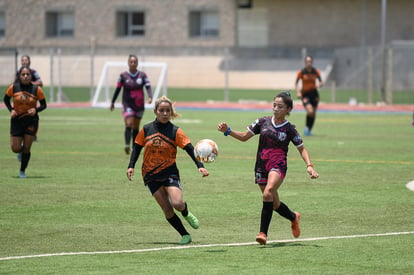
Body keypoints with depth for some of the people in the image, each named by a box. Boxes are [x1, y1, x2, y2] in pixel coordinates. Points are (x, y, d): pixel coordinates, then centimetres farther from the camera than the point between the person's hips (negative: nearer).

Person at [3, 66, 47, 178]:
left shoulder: (37, 89, -8)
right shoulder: (13, 87, -6)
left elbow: (43, 104, 2)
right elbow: (6, 99, 10)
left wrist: (36, 110, -17)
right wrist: (11, 110, -6)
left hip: (31, 120, -1)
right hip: (17, 120, 1)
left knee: (27, 148, -1)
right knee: (15, 149, -4)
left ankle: (22, 171, 17)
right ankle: (20, 151, 34)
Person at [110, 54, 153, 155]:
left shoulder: (142, 75, 0)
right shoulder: (123, 76, -2)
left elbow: (148, 87, -7)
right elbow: (117, 89, 7)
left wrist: (150, 97, -27)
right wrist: (112, 102, 12)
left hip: (139, 105, 2)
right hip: (127, 104, -2)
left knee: (136, 127, 11)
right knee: (129, 124, -20)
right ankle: (127, 145, -31)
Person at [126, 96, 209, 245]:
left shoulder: (175, 132, -4)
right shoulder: (146, 130, 3)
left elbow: (190, 149, -10)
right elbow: (137, 148, 12)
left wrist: (200, 166, -23)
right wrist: (131, 166, 0)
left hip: (169, 172, -2)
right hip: (151, 175, 2)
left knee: (177, 203, -21)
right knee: (167, 209, -5)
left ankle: (187, 214, 15)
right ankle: (185, 235, 8)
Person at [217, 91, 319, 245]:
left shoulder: (289, 129, -1)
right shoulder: (263, 122, 6)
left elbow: (301, 149, 8)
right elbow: (244, 137, 11)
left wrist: (309, 166, -7)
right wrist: (227, 131, -3)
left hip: (278, 165, -4)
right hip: (261, 167, 4)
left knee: (268, 193, -31)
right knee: (275, 204, 12)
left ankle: (263, 233, -31)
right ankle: (293, 217, 45)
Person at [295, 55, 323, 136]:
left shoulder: (316, 71, -2)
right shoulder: (301, 72, -8)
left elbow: (321, 82, 1)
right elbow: (296, 83, 1)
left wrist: (319, 84, -22)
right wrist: (298, 92, -13)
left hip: (314, 93, 3)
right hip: (305, 94, -3)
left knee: (313, 113, 6)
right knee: (310, 111, -23)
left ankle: (309, 130, 24)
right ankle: (307, 127, 1)